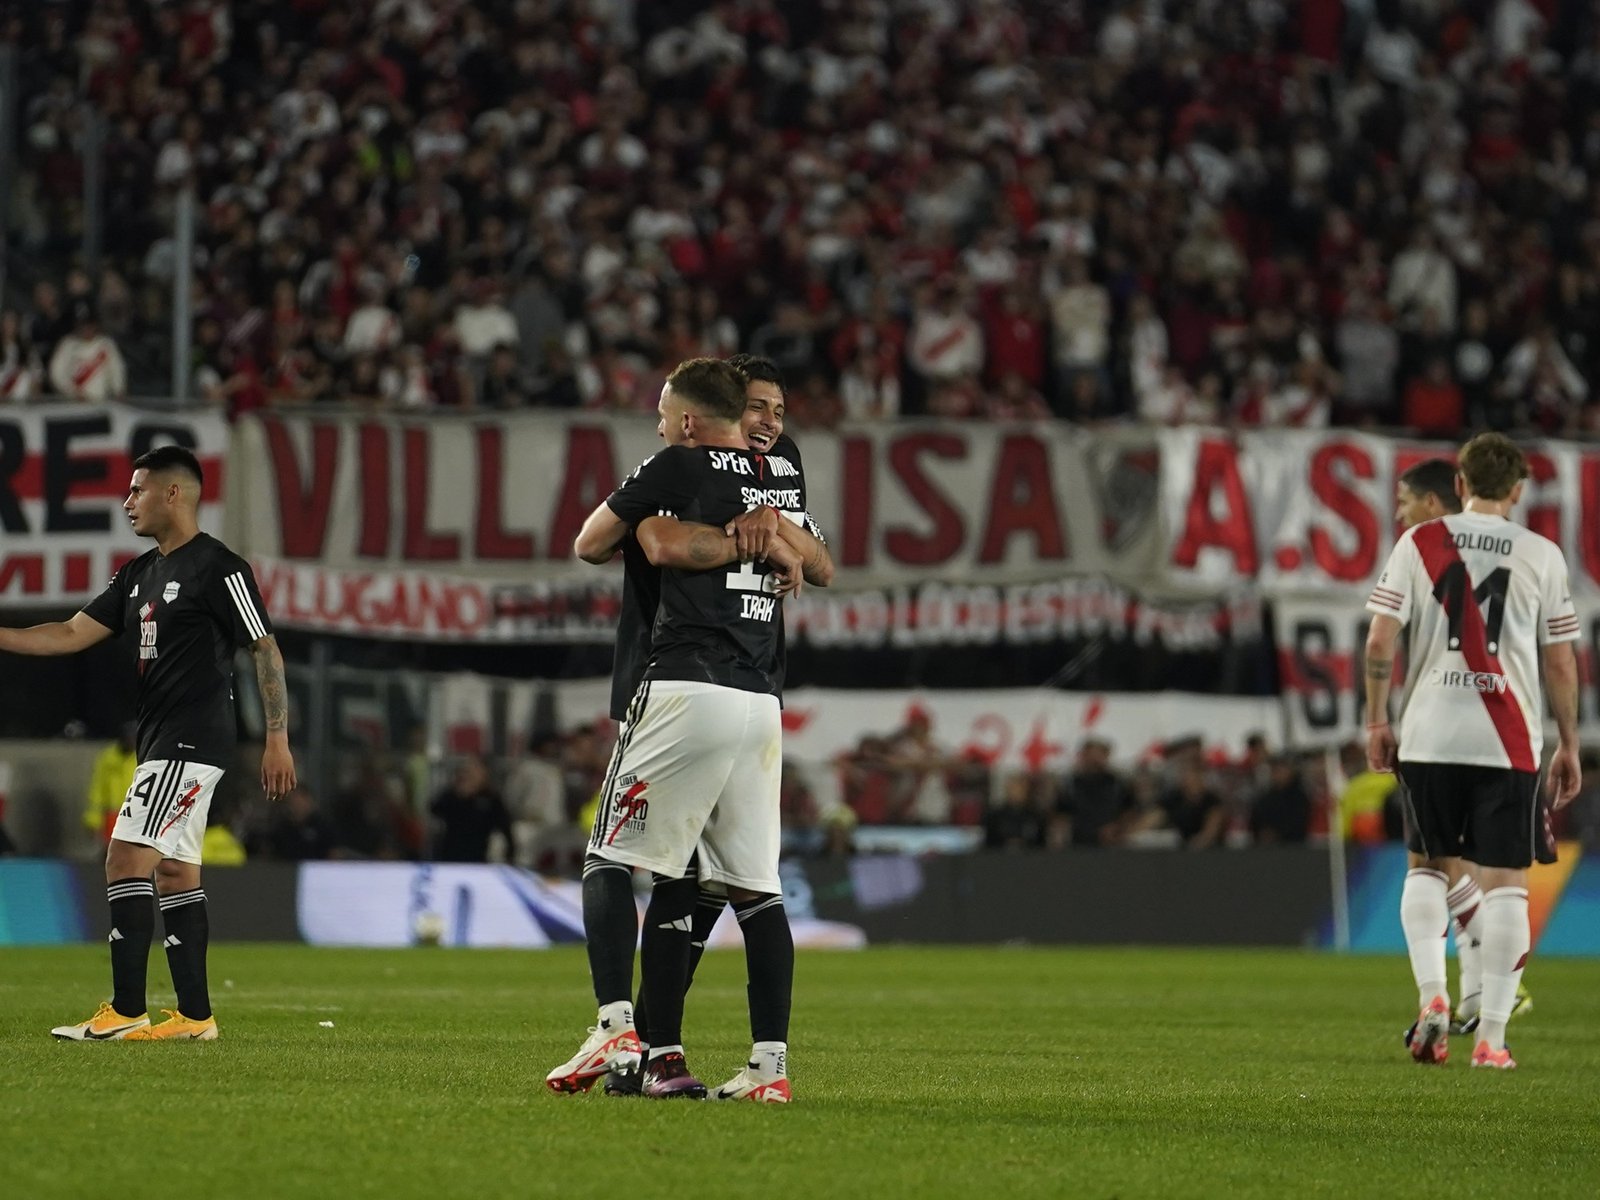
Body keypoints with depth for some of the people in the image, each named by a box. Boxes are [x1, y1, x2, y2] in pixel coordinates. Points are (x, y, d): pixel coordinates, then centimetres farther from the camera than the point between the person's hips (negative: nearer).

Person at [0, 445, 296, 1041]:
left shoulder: (220, 568, -11)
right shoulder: (140, 573, 16)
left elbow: (265, 650, -11)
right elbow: (73, 633, 15)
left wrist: (277, 738, -13)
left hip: (192, 743, -9)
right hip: (162, 745, 9)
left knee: (127, 860, -14)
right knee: (175, 873, 9)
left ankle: (126, 1011, -14)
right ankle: (194, 1015, 11)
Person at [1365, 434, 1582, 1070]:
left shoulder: (1418, 542, 4)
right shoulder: (1542, 555, 4)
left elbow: (1380, 642, -1)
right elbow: (1560, 663, 4)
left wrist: (1377, 722, 8)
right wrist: (1568, 745, 12)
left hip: (1429, 733, 1)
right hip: (1510, 742, -1)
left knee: (1429, 864, 18)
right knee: (1505, 882, 2)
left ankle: (1431, 995, -1)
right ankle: (1491, 1036, -2)